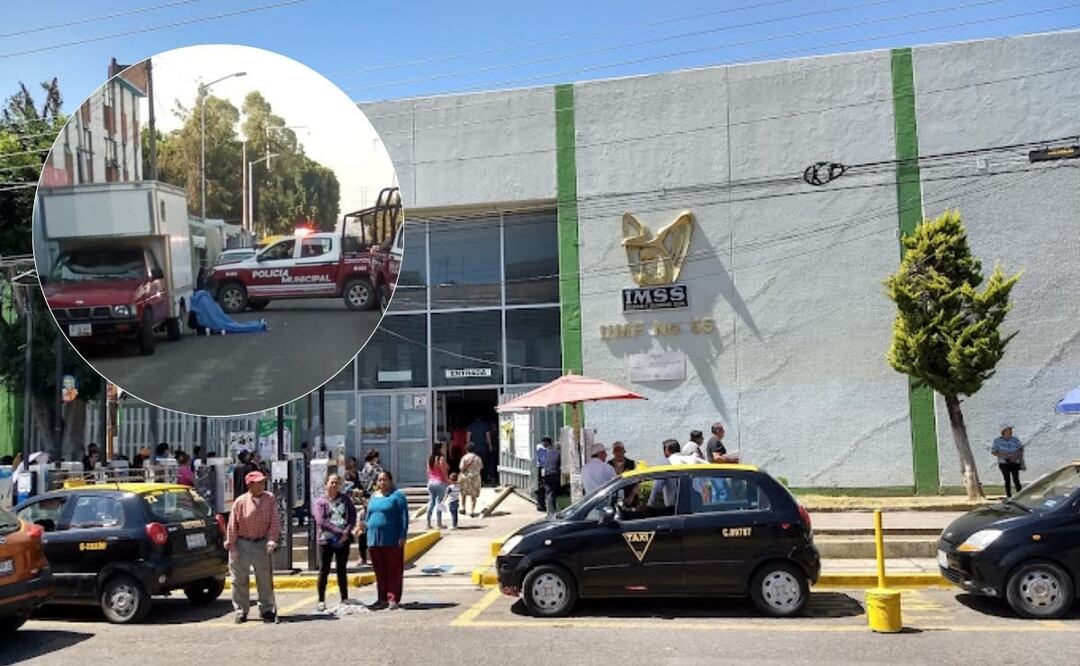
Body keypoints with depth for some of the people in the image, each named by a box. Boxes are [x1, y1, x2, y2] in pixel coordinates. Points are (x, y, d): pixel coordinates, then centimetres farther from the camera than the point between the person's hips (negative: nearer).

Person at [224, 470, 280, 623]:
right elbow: (232, 525, -6)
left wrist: (272, 540, -12)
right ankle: (241, 611, 19)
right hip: (242, 543, -2)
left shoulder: (270, 499, -2)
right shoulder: (240, 501, -9)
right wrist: (232, 546, -8)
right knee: (240, 580, 7)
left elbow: (275, 521, -2)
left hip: (261, 543, 2)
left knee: (265, 579, 5)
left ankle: (267, 610, 16)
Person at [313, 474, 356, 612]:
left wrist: (347, 532, -12)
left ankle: (344, 599, 18)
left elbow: (353, 515, 3)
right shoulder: (320, 501, 0)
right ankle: (321, 601, 9)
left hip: (343, 540, 2)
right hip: (326, 540, -2)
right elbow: (321, 521, -11)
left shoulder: (345, 499, 8)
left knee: (342, 570, 10)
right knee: (324, 570, 0)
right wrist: (339, 531, -17)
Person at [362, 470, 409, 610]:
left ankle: (393, 599, 4)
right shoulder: (374, 496, 16)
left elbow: (404, 517, -8)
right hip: (374, 540, 6)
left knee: (394, 570, -1)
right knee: (379, 571, 10)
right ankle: (382, 599, 18)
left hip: (392, 541, -6)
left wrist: (402, 536, -14)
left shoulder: (397, 495, -3)